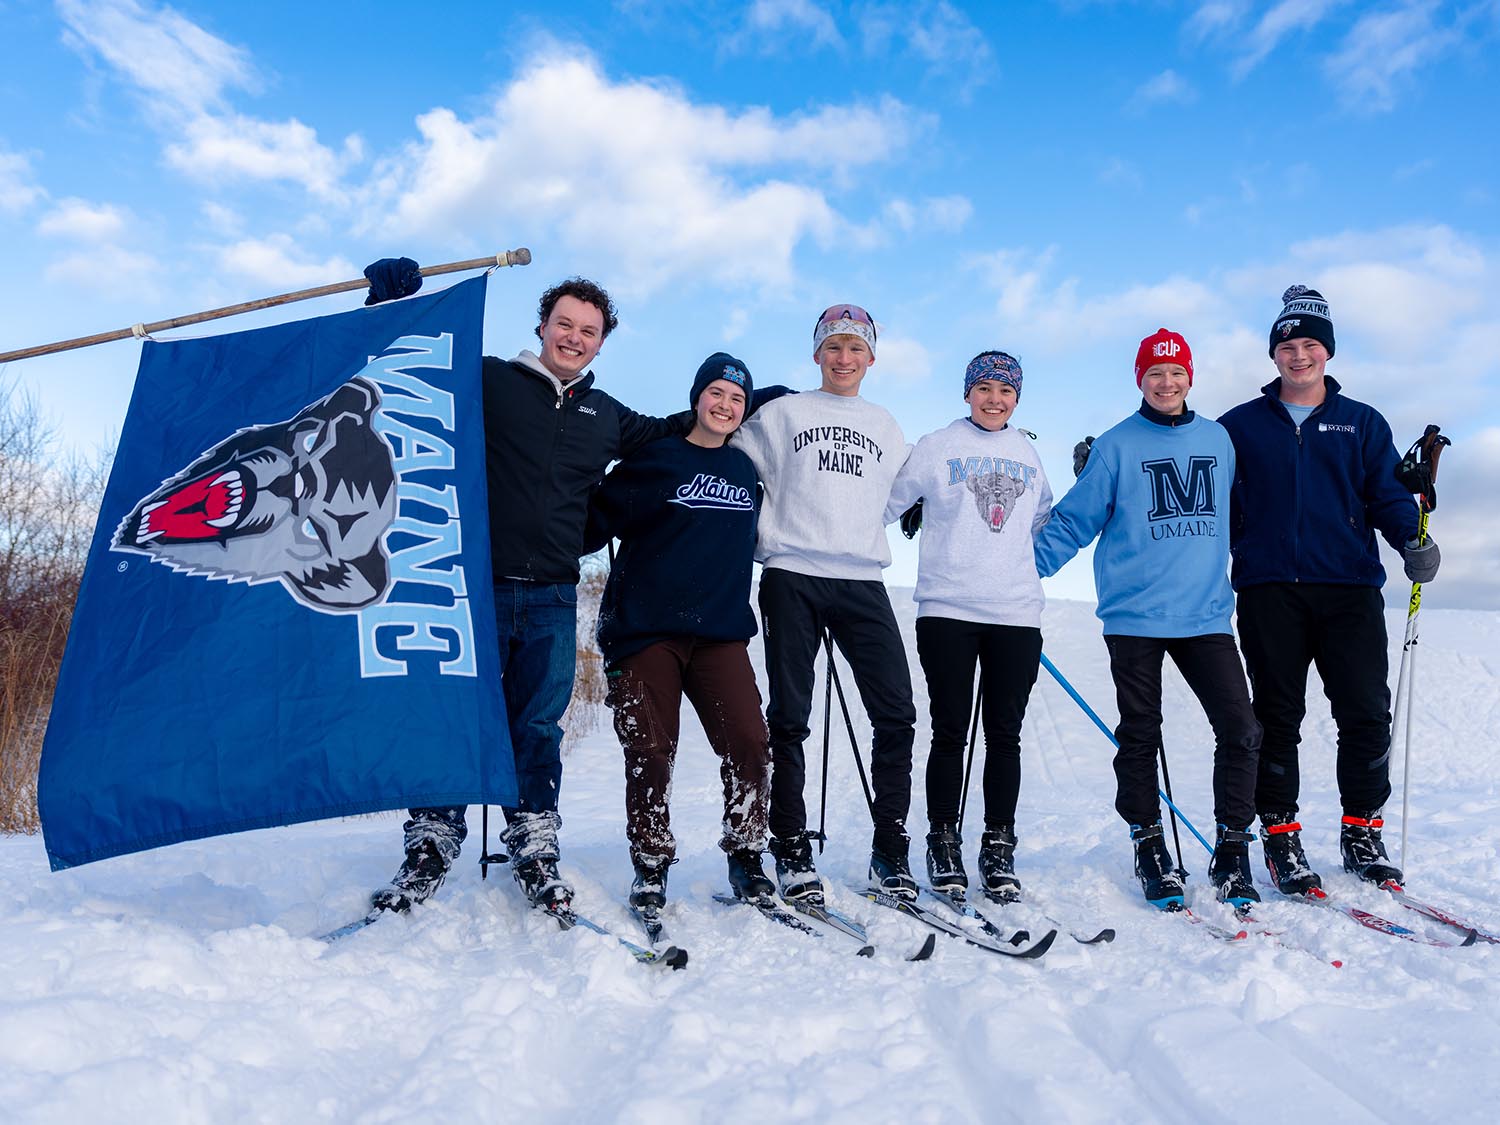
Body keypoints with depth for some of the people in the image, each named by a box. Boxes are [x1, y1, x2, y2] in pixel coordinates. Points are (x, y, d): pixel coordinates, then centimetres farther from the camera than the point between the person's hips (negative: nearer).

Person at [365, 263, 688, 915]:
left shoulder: (608, 417, 18)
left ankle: (534, 849, 19)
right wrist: (389, 300, -7)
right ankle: (431, 845, 15)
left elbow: (670, 437, 33)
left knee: (537, 727, 6)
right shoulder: (487, 381, 6)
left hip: (552, 599, 3)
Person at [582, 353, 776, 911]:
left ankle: (746, 860, 11)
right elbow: (596, 519, -1)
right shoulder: (654, 458, 3)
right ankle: (650, 870, 15)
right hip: (644, 628, -3)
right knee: (650, 753, -2)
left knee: (749, 744, -8)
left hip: (720, 630, 3)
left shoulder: (747, 470, 14)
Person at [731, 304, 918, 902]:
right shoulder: (783, 413, 11)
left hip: (862, 581, 3)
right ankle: (792, 854, 9)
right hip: (793, 577, -2)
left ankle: (890, 855, 6)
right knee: (789, 719, -1)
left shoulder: (885, 426, 20)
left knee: (896, 715, -5)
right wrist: (760, 538, 7)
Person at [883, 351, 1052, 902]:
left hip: (1016, 612, 3)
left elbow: (1044, 520, 27)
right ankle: (943, 843, 14)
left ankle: (998, 848, 16)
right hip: (947, 609, -3)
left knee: (1004, 734, 5)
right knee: (950, 732, 0)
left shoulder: (1027, 454, 16)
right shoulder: (936, 447, 4)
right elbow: (885, 502, 7)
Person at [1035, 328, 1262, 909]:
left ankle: (1232, 849, 11)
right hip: (1134, 616, -3)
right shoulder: (1115, 446, 1)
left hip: (1206, 615, 3)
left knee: (1240, 730, -4)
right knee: (1140, 736, 6)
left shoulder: (1218, 440, 12)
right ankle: (1149, 846, 20)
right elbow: (1074, 520, 2)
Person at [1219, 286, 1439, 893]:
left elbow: (1386, 493, 8)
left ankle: (1362, 831, 17)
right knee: (1278, 716, 2)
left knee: (1366, 712, 0)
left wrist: (1412, 539, -11)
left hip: (1350, 587, 1)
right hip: (1269, 590, -1)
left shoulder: (1362, 423, 14)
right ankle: (1280, 835, 11)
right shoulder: (1241, 425, 11)